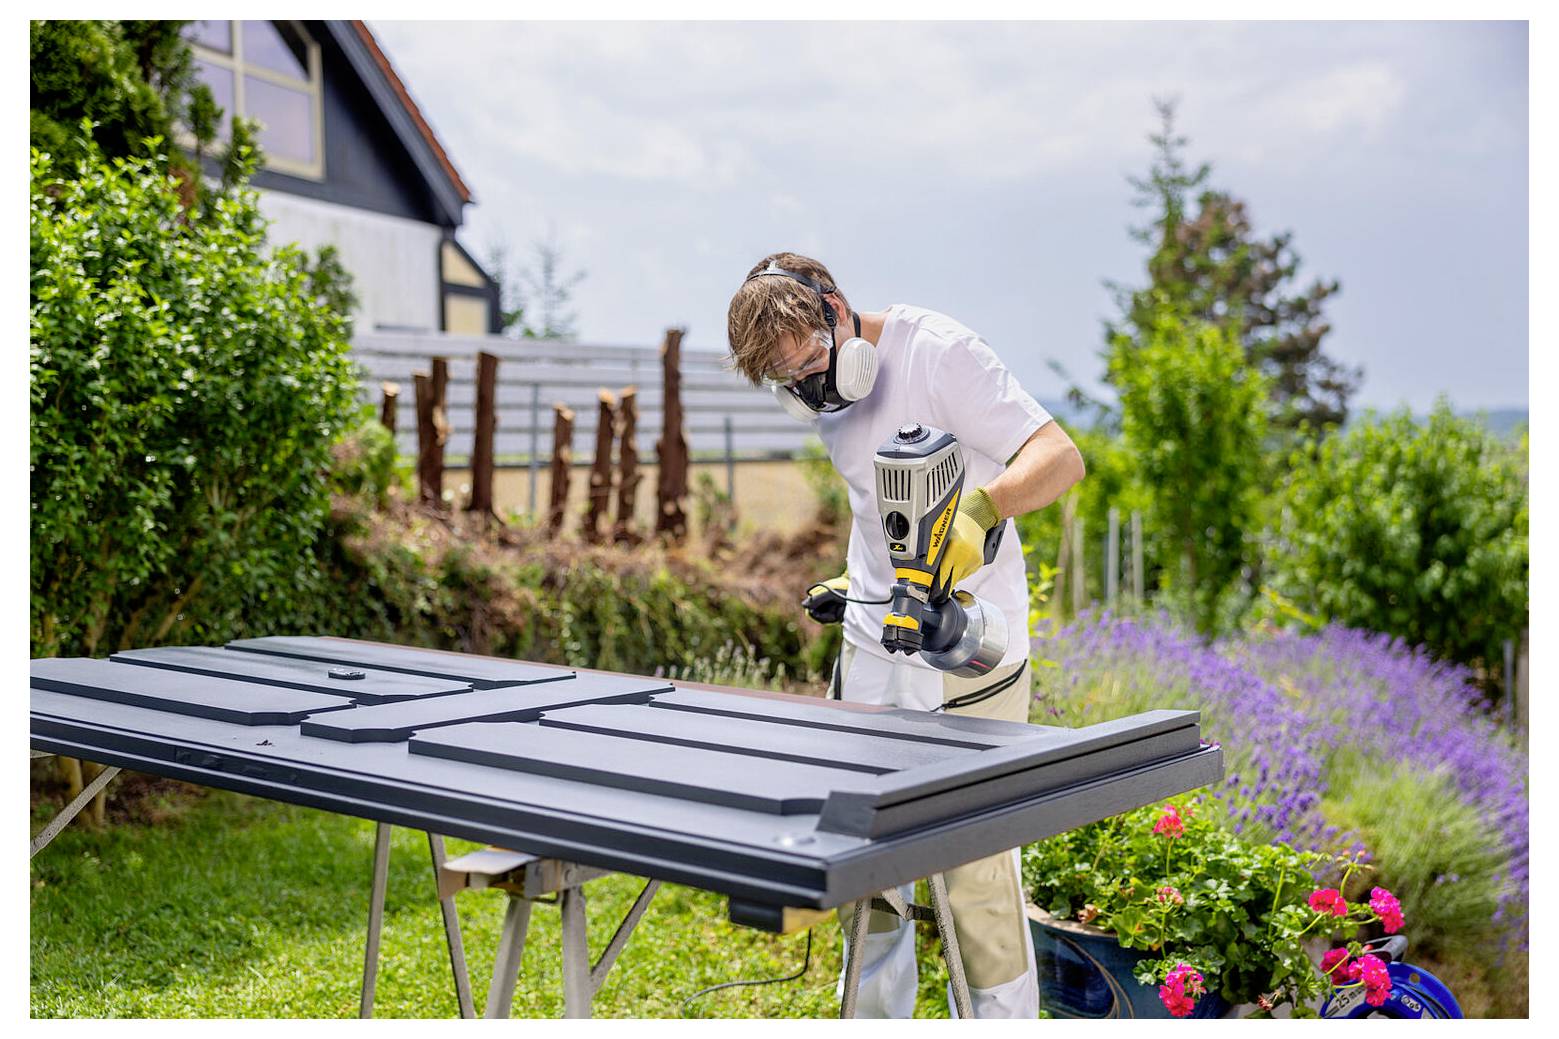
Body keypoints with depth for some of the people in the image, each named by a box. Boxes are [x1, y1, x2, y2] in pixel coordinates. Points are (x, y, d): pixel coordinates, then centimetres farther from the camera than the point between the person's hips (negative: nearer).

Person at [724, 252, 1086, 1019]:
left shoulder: (937, 351, -16)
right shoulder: (823, 393, 8)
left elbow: (1060, 457, -22)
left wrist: (979, 510, -39)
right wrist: (857, 581, 14)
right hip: (870, 641, 7)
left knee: (975, 868, -3)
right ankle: (877, 1019, 27)